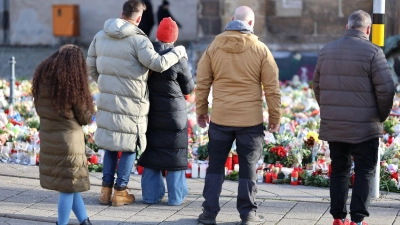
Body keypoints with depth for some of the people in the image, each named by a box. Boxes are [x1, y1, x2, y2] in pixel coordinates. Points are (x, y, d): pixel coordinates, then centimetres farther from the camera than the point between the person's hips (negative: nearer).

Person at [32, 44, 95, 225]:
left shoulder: (42, 78, 1)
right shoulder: (73, 83, -15)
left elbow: (39, 108, 11)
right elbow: (85, 118, -6)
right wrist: (88, 107, 11)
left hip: (47, 137, 6)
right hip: (68, 138, -6)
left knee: (69, 184, 16)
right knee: (69, 185, 4)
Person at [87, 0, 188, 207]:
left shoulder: (101, 36, 5)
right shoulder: (138, 39, -15)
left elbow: (91, 65, 11)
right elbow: (158, 64, -21)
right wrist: (178, 52, -4)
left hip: (106, 100, 6)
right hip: (130, 103, -6)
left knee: (110, 144, 16)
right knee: (129, 147, 8)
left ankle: (106, 190, 18)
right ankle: (120, 192, 11)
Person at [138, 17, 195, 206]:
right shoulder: (178, 58, -16)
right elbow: (189, 88, -4)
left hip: (150, 112, 4)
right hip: (174, 114, -4)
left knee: (152, 152, 13)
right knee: (174, 153, 6)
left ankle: (151, 194, 16)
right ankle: (176, 196, 9)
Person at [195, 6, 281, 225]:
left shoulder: (214, 46, 1)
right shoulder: (260, 50, -3)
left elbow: (202, 82, 3)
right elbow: (272, 87, -2)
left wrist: (201, 111, 13)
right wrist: (274, 117, 6)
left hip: (220, 118, 1)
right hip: (251, 120, -1)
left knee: (215, 166, 11)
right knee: (248, 168, 8)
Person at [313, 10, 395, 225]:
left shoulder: (327, 51, 7)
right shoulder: (372, 52, -11)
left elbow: (317, 86, 12)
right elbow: (386, 89, -12)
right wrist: (381, 116, 3)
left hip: (333, 125, 5)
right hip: (364, 127, -5)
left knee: (339, 170, 14)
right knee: (365, 171, 4)